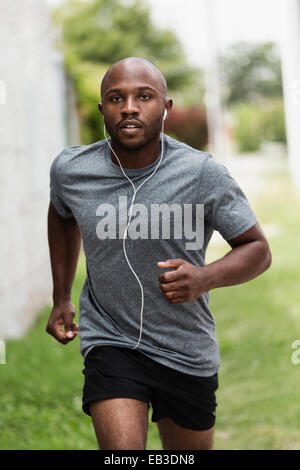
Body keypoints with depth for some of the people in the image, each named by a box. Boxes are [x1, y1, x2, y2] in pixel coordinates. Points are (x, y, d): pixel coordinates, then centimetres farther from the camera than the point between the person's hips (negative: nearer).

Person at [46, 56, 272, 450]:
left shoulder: (204, 174, -17)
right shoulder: (69, 170, -9)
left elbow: (257, 249, -7)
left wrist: (204, 278, -27)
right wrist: (61, 297, 14)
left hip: (187, 353, 1)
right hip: (109, 342, 0)